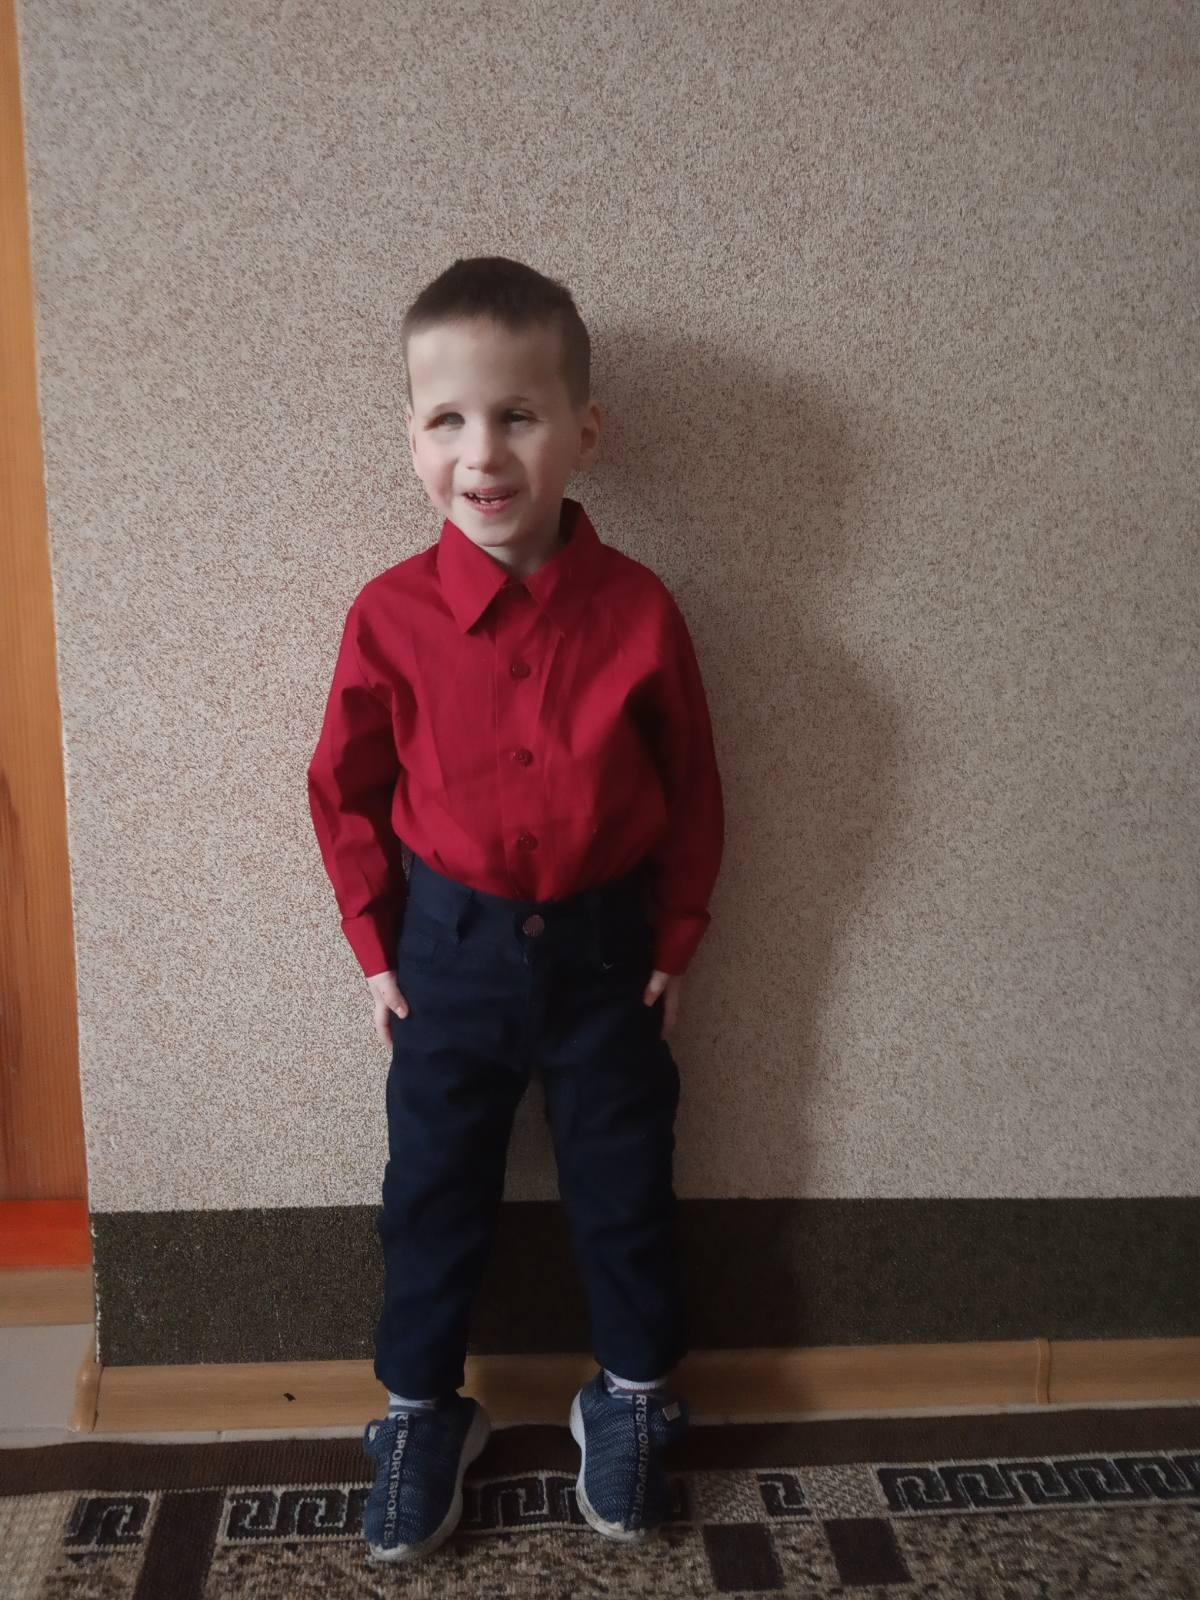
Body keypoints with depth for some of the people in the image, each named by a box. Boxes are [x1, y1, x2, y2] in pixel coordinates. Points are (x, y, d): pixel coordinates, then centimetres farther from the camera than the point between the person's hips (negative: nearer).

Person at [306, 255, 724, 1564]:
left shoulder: (638, 611, -14)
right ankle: (421, 1409, 38)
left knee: (623, 1189, 15)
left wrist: (675, 942, 1)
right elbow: (346, 788, 0)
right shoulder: (391, 615, -13)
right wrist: (377, 945, 1)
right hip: (449, 946, 1)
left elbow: (691, 789, -1)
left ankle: (631, 1401, 40)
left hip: (604, 944, 0)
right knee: (431, 1195, 15)